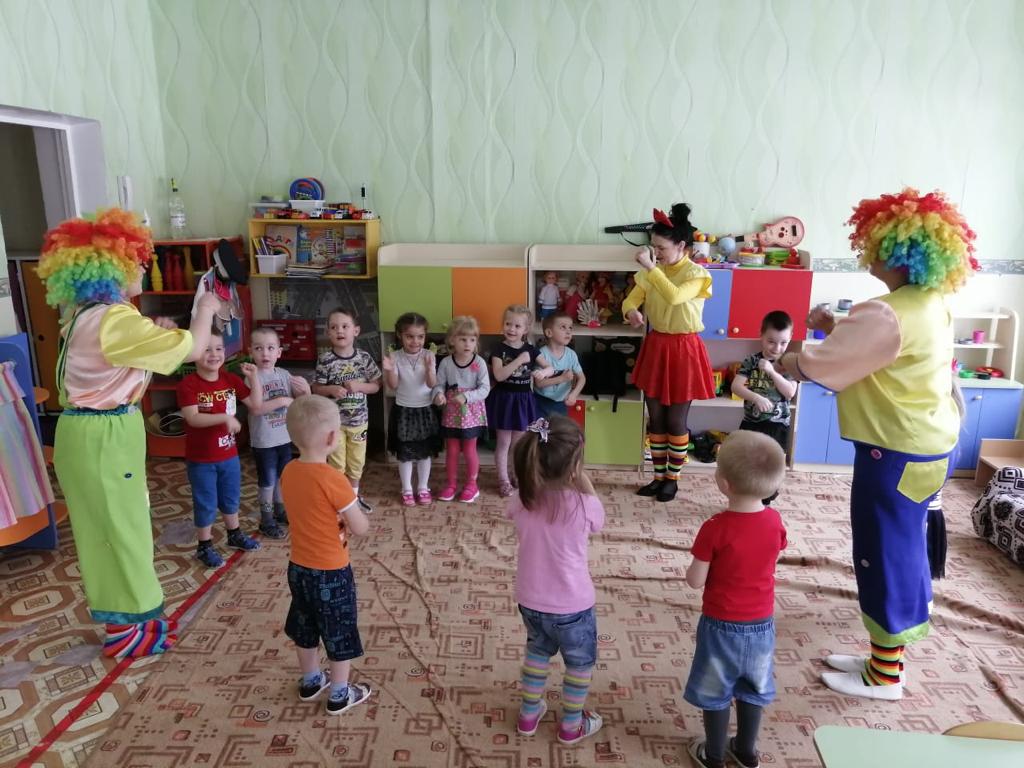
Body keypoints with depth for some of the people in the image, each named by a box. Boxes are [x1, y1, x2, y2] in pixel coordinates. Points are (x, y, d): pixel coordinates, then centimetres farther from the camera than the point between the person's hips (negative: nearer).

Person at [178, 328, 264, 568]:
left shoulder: (231, 380, -1)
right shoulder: (188, 384, -19)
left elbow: (255, 403, 1)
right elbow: (193, 418, -27)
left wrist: (253, 377, -10)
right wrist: (225, 418, -35)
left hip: (229, 454, 5)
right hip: (200, 459, -5)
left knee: (231, 498, 22)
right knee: (205, 504, 8)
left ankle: (234, 535, 42)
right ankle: (204, 546, 25)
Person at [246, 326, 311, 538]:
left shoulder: (284, 374, 1)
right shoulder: (252, 377, -15)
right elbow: (255, 409, -24)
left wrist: (306, 389, -15)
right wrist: (282, 401, -22)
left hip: (285, 437, 5)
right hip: (263, 441, -5)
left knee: (282, 477, 20)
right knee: (267, 481, 5)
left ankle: (280, 510, 38)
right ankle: (266, 520, 19)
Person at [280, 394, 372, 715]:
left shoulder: (288, 472, -5)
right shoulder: (334, 480, -28)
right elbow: (361, 528, -19)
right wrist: (353, 510, 0)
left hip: (298, 567, 7)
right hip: (331, 572, -7)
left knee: (305, 629, 25)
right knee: (340, 635, 13)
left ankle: (310, 681, 45)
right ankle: (339, 696, 29)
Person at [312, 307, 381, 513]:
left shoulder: (364, 357, -6)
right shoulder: (325, 360, -12)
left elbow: (376, 386, 0)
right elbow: (316, 389, -4)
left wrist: (358, 386, -18)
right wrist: (331, 389, -24)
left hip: (359, 419, 3)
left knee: (357, 462, 17)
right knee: (336, 464, 7)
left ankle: (354, 494, 37)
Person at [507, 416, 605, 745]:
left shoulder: (521, 501, -15)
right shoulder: (584, 505, -25)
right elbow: (599, 523, -2)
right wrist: (586, 485, -2)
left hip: (529, 600, 4)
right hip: (571, 605, -4)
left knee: (537, 651, 31)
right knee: (580, 661, 23)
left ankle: (529, 714, 46)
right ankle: (572, 725, 40)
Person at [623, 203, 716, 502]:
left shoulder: (696, 274, -14)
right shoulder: (652, 272, 4)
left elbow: (674, 297, -33)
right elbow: (631, 299, -2)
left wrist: (650, 268, -32)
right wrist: (631, 311, -24)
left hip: (683, 350, -5)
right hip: (655, 347, 6)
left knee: (676, 421, 5)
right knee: (655, 419, 12)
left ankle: (673, 479, 22)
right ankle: (658, 476, 26)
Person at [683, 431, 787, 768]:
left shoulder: (715, 528, -26)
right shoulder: (775, 521, -11)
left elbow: (695, 581, -18)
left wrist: (694, 566, 0)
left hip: (721, 625, -4)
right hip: (761, 623, 4)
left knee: (715, 692, 16)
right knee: (753, 689, 24)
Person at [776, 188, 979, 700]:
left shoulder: (888, 315, -25)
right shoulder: (930, 304, 7)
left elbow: (822, 364, -20)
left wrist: (788, 361, 0)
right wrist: (836, 326, 7)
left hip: (897, 452, -10)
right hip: (926, 444, 10)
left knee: (885, 553, 3)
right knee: (899, 549, 18)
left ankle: (883, 677, 20)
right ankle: (884, 657, 33)